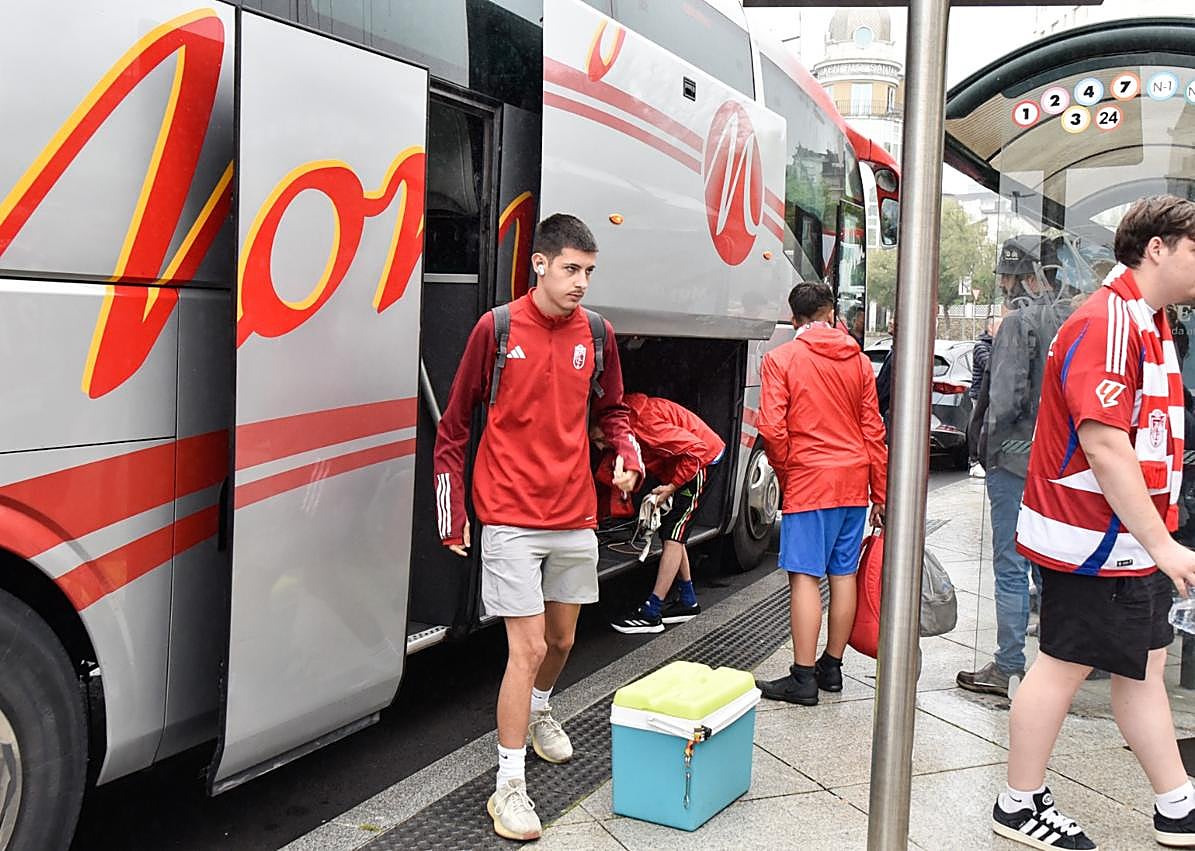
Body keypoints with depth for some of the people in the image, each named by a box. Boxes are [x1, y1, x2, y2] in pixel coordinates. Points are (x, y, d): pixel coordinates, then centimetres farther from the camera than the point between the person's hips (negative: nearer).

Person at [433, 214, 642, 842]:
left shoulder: (596, 334, 3)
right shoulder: (496, 329, -9)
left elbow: (610, 408, 18)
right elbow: (453, 426, -2)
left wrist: (626, 453, -4)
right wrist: (452, 519, -2)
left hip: (575, 517, 5)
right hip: (511, 518, -5)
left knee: (562, 638, 19)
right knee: (528, 647, -7)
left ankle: (537, 713, 50)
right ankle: (509, 787, 6)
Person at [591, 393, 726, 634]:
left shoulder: (644, 424, -35)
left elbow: (696, 450, -31)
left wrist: (672, 487, -23)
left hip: (702, 459, -9)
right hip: (680, 463, 9)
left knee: (673, 535, -11)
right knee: (670, 533, 13)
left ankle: (651, 613, -10)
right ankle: (688, 602, 24)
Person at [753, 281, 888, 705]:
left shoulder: (781, 358, -5)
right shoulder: (858, 360, 8)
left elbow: (772, 428, -13)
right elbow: (874, 431, 8)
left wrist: (784, 469, 5)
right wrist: (880, 494, 14)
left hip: (808, 480, -5)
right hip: (854, 480, 5)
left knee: (805, 576, -3)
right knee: (843, 574, 11)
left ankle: (803, 678, -1)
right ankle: (832, 667, 22)